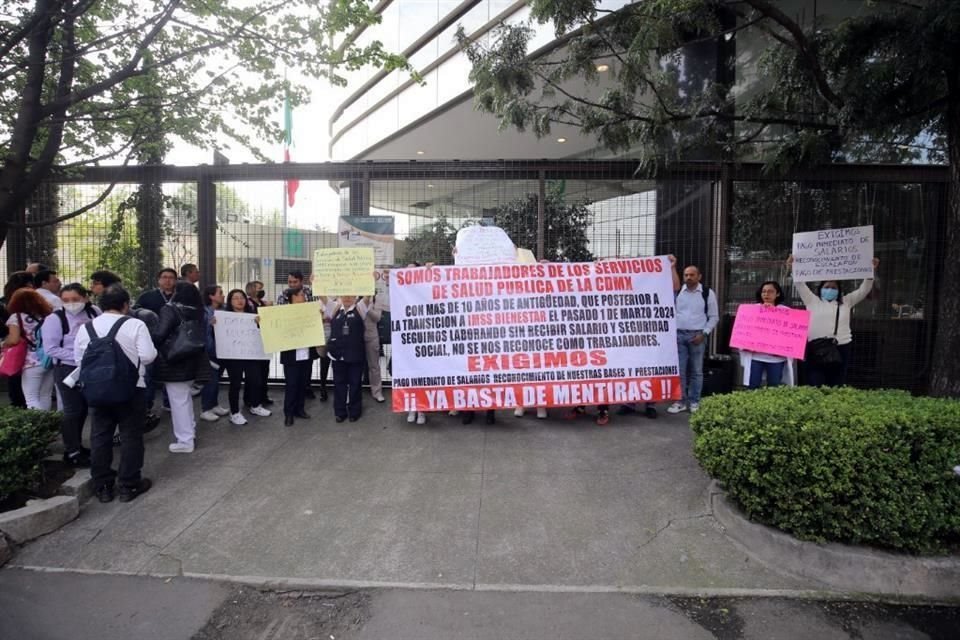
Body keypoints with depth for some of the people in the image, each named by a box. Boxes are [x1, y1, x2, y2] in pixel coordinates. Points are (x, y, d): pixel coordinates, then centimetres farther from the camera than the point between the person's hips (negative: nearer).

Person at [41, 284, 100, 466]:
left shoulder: (94, 312, -3)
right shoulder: (55, 318, -13)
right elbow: (51, 348, -14)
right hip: (68, 370, -5)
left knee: (83, 408, 15)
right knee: (72, 410, 1)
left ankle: (77, 445, 31)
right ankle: (71, 452, 13)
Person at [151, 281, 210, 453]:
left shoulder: (169, 310, -14)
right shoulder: (198, 312, 7)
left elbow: (160, 335, -22)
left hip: (175, 362, -7)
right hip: (192, 361, 8)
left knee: (178, 401, 0)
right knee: (185, 397, 24)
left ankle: (185, 441, 5)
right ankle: (190, 429, 35)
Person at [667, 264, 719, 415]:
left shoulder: (708, 293, 0)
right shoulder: (678, 291, 5)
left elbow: (714, 316, 2)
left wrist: (703, 334, -7)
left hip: (697, 336, -1)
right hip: (678, 335, 2)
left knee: (696, 371, 7)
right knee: (679, 370, 4)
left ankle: (694, 402, 17)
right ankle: (681, 401, 13)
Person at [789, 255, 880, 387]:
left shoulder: (846, 302, 17)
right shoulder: (812, 301, 9)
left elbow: (863, 290, 12)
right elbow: (801, 285, 3)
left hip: (841, 349, 3)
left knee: (836, 387, 6)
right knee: (815, 388, -4)